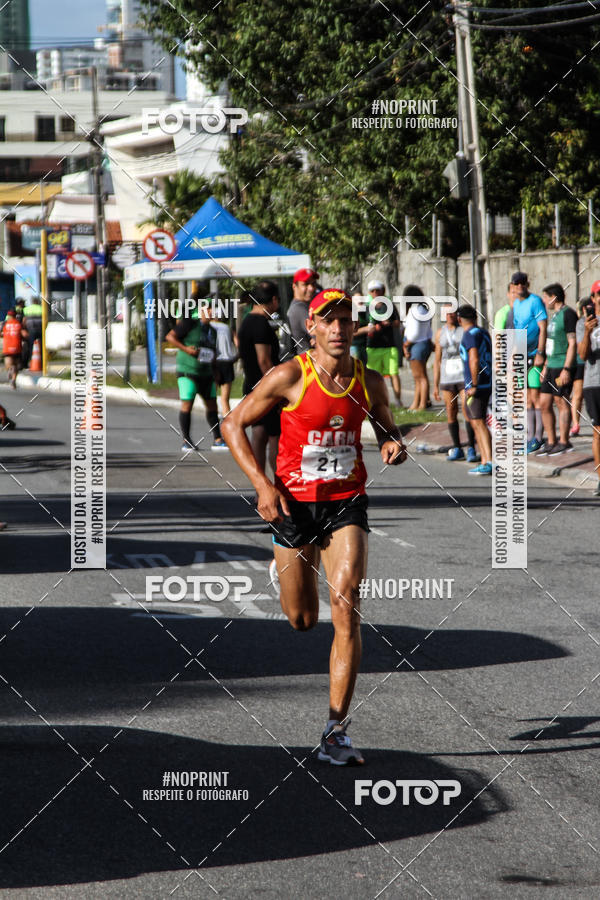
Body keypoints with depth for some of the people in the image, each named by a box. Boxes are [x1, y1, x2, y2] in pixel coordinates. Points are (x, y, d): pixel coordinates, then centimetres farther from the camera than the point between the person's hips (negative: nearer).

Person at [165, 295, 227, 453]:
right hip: (188, 370, -7)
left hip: (206, 373, 7)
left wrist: (215, 371, 15)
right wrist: (185, 348, -19)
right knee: (187, 404, -8)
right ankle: (186, 441, -2)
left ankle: (217, 440, 10)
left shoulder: (212, 331, 14)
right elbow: (170, 337, -9)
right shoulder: (190, 324, -7)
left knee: (212, 404, 5)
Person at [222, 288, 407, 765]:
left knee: (345, 607, -16)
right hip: (294, 505, -1)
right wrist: (263, 485, -12)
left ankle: (336, 731, -15)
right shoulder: (289, 377, -10)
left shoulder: (370, 382, -1)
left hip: (347, 505, 1)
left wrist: (394, 445, -6)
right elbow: (234, 425, -2)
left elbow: (387, 428, 19)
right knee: (302, 620, 7)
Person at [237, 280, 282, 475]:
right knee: (275, 437, -4)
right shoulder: (262, 325, -16)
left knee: (259, 437, 9)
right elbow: (264, 361, -21)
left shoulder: (246, 322, 14)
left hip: (251, 387, 9)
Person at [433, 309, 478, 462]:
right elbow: (437, 360, 14)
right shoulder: (441, 333, 11)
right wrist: (435, 385, 10)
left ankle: (471, 449, -10)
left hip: (465, 377, -4)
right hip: (447, 379, 4)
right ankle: (456, 449, 14)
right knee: (451, 414, 4)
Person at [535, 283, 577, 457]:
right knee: (544, 404, 7)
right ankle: (551, 442, 12)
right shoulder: (555, 315, 18)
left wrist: (566, 369, -21)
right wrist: (546, 366, 24)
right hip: (552, 365, 9)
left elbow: (573, 343, -16)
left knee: (561, 402, -6)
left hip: (563, 366, -9)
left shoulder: (568, 314, -11)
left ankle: (564, 442, 0)